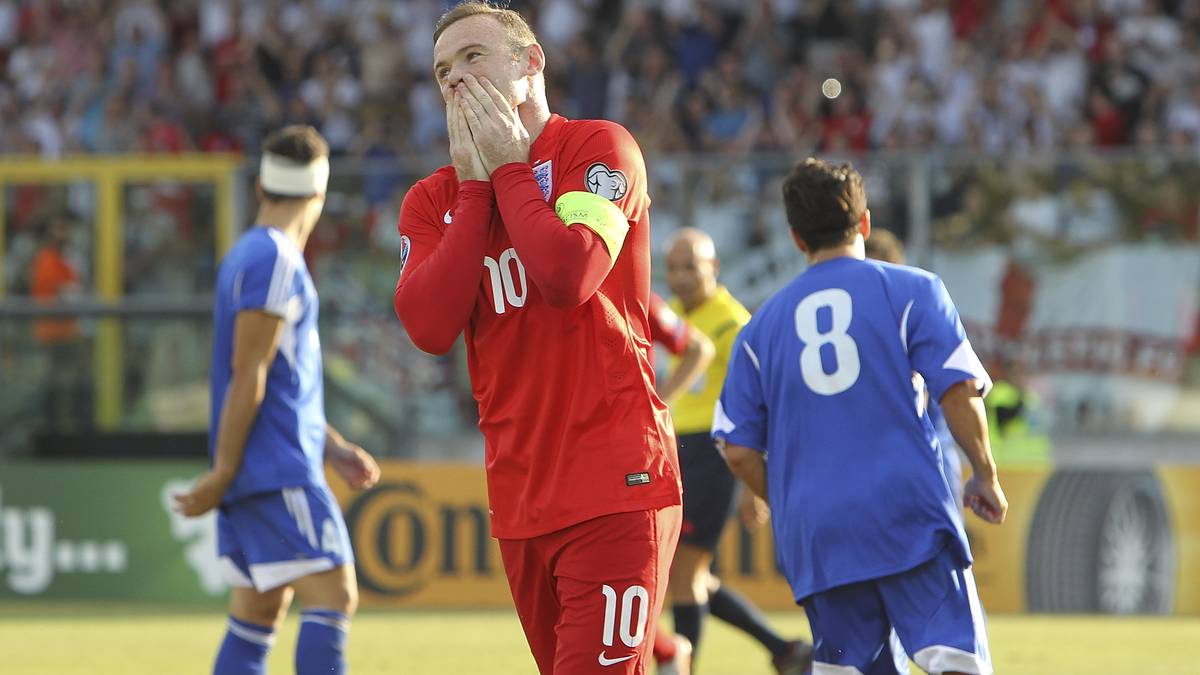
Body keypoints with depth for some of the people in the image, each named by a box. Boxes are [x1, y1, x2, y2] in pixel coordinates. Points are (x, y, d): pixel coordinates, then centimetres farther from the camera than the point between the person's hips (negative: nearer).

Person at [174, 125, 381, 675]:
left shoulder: (246, 256, 18)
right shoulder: (275, 261, -13)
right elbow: (248, 375, -16)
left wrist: (334, 449, 23)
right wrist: (223, 473, -17)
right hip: (278, 473, -10)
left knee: (258, 612, 9)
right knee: (333, 595, -14)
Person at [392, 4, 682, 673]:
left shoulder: (599, 148, -2)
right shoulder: (434, 200, 13)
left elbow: (569, 276, -20)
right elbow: (429, 327, -5)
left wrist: (510, 170, -7)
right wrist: (474, 188, -2)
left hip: (615, 484, -6)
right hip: (519, 496, 6)